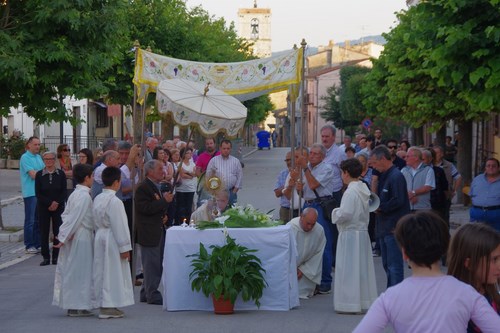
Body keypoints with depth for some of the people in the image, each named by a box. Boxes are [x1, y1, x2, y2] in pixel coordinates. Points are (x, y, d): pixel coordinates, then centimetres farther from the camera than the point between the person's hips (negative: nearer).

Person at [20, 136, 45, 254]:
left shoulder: (38, 157, 14)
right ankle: (29, 245, 2)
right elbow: (33, 175, -16)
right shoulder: (25, 158, -11)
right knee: (30, 220, -3)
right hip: (30, 192, -8)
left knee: (38, 220, 11)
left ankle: (37, 244, 18)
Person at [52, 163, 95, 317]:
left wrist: (65, 235, 0)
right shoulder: (84, 196, -17)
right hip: (82, 237, -9)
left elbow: (66, 214, 10)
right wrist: (64, 237, -19)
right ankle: (78, 306, 1)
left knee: (72, 271, 11)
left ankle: (72, 305, 16)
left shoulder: (75, 194, 12)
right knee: (81, 270, -3)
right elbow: (74, 218, -20)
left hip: (73, 236, 9)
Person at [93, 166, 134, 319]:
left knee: (101, 272, 12)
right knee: (112, 273, -2)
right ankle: (109, 307, 0)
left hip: (100, 237, 9)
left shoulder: (97, 199, 7)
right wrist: (125, 247, -14)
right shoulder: (114, 201, -19)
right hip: (112, 240, -9)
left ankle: (103, 304, 18)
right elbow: (119, 226, -18)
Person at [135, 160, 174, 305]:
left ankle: (146, 294, 20)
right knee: (151, 264, -6)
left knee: (156, 264, 13)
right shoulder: (143, 188, -14)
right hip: (149, 232, -10)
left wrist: (164, 216, 10)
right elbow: (146, 208, -24)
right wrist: (164, 201, -22)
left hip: (159, 231, 10)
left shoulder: (157, 187, 16)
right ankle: (152, 295, -1)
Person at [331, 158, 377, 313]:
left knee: (349, 268, -2)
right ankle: (365, 301, 17)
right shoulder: (364, 189, 9)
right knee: (362, 268, 12)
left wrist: (335, 213, -6)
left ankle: (350, 303, 0)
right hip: (363, 232, 8)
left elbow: (345, 214, -24)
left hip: (349, 234, -8)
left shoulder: (350, 192, -17)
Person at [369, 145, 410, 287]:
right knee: (387, 265, 15)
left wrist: (380, 208, -12)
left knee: (394, 266, -8)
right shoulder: (383, 176, 15)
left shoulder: (396, 176, -15)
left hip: (394, 227, -10)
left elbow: (398, 201, -23)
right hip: (384, 227, 10)